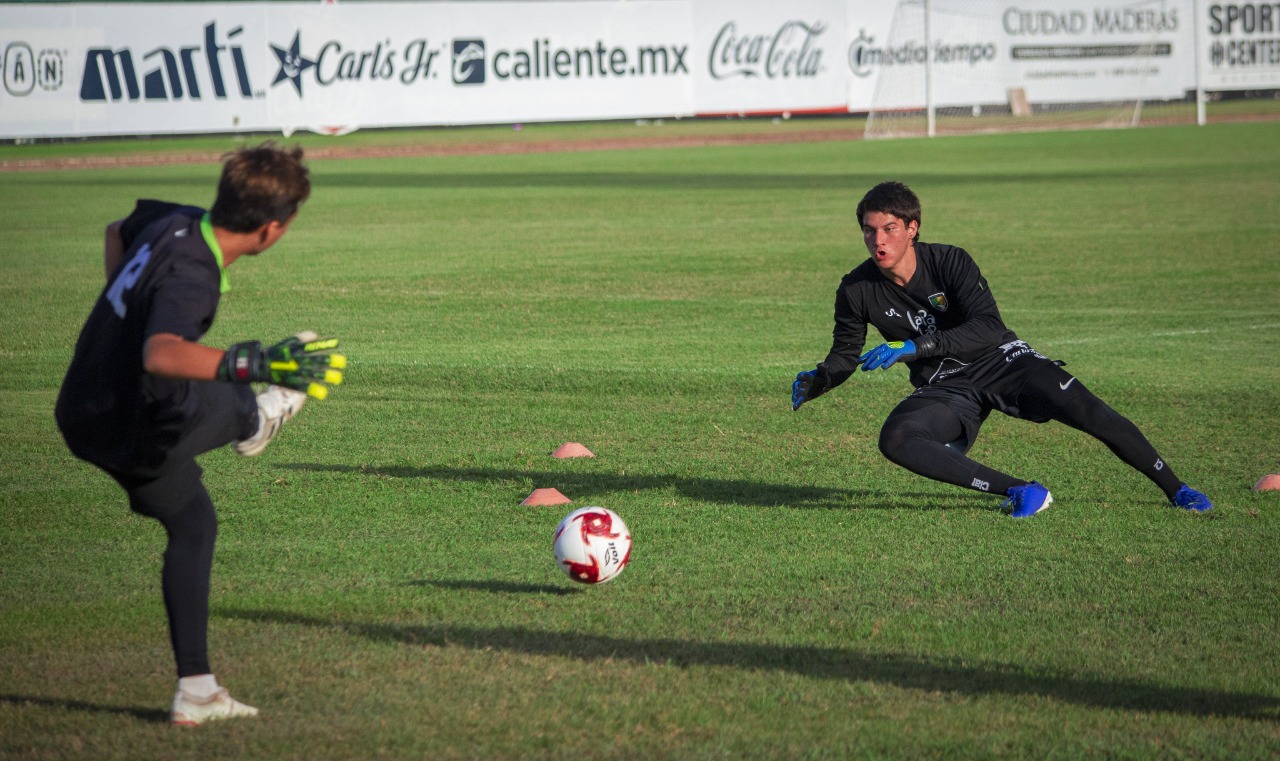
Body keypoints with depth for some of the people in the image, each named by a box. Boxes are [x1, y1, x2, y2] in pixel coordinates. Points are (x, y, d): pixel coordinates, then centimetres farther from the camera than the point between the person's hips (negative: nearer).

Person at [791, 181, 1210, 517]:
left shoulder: (950, 261, -17)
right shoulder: (857, 291, -9)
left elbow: (989, 326, -28)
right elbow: (844, 355, 6)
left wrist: (913, 348, -38)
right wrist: (813, 382, -18)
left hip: (1000, 360, -2)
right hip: (943, 388, 2)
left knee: (1087, 411, -22)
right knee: (894, 440, -30)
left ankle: (1175, 489, -4)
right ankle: (1020, 491, -28)